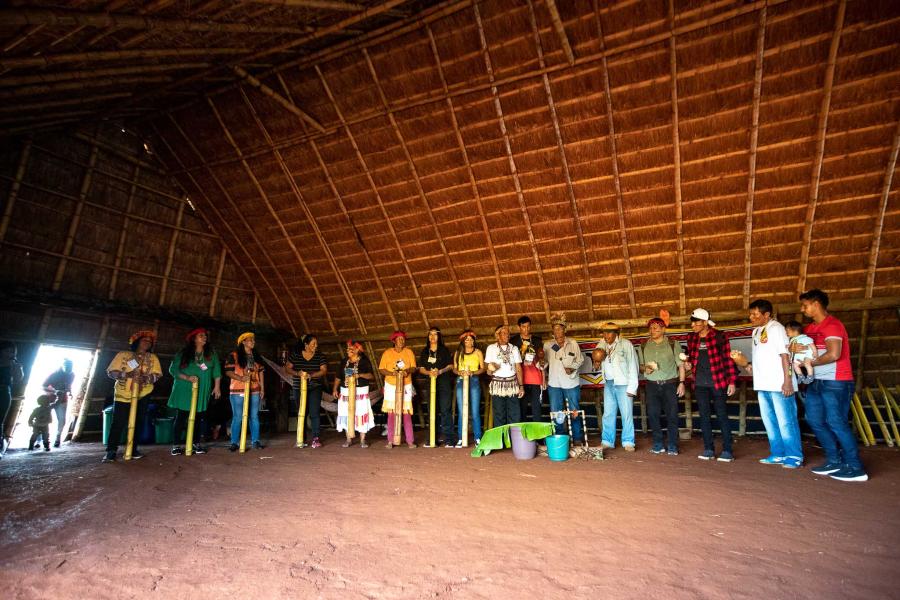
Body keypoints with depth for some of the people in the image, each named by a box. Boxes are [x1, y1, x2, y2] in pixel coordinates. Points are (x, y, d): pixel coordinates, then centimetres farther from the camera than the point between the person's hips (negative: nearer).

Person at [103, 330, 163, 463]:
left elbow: (157, 375, -2)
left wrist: (147, 378, -23)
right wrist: (125, 374, -20)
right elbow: (110, 372, -2)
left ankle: (133, 449, 14)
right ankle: (111, 451, 5)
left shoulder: (153, 358, 7)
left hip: (142, 397, 2)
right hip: (122, 395, -2)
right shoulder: (123, 355, 3)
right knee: (118, 423, -4)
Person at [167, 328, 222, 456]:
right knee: (181, 417, 0)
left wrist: (217, 386, -1)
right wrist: (187, 378, -16)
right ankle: (176, 445, 7)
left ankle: (196, 444, 14)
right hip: (184, 390, -2)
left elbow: (216, 370, 5)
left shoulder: (211, 353, 7)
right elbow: (173, 369, -3)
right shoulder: (183, 353, 0)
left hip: (202, 391, 2)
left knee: (199, 418, 5)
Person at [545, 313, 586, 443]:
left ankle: (577, 438, 23)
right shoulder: (547, 345, 1)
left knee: (574, 411, 9)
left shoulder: (572, 343, -2)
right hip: (554, 383, 1)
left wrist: (572, 368, -9)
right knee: (555, 412, 7)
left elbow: (580, 359, 5)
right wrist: (544, 377, -3)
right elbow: (544, 362, 8)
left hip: (571, 382, -1)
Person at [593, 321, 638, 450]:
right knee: (608, 414, 8)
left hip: (623, 384, -5)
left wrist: (632, 387, -12)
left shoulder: (626, 344, -6)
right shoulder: (602, 344, 9)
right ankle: (607, 441, 15)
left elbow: (633, 365, -8)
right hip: (608, 383, 5)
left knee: (627, 414, 0)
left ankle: (628, 442, 10)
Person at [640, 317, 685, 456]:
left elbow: (680, 365, 0)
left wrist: (681, 382, -7)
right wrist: (645, 368, -7)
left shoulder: (673, 344, 1)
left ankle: (672, 446, 11)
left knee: (672, 415, -1)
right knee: (653, 415, 2)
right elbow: (641, 365, 14)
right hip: (652, 386, 2)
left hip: (670, 384, -2)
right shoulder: (644, 346, 8)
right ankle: (658, 445, 15)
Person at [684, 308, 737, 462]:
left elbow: (728, 359, -5)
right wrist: (688, 363, -1)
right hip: (700, 384, 4)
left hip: (718, 382, -4)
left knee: (722, 416, 2)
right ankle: (708, 449, 16)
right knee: (704, 416, 8)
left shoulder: (719, 336, -6)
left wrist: (732, 381, -8)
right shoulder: (691, 338, 7)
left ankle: (727, 451, 10)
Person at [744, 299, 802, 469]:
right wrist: (750, 364, 4)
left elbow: (784, 355, -13)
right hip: (763, 384, 8)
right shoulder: (756, 331, 15)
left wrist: (788, 380, -17)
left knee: (785, 421, -1)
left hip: (778, 384, -8)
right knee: (769, 421, 13)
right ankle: (778, 454, 23)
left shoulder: (776, 328, -9)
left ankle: (794, 456, 10)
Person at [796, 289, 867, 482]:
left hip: (836, 383, -9)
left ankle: (856, 468, 3)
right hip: (817, 382, 9)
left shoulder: (832, 325, -14)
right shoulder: (810, 328, 13)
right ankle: (834, 461, 19)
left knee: (835, 422, -7)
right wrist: (794, 346, -8)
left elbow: (833, 354, -24)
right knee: (814, 420, 9)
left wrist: (810, 363, -11)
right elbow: (798, 342, 15)